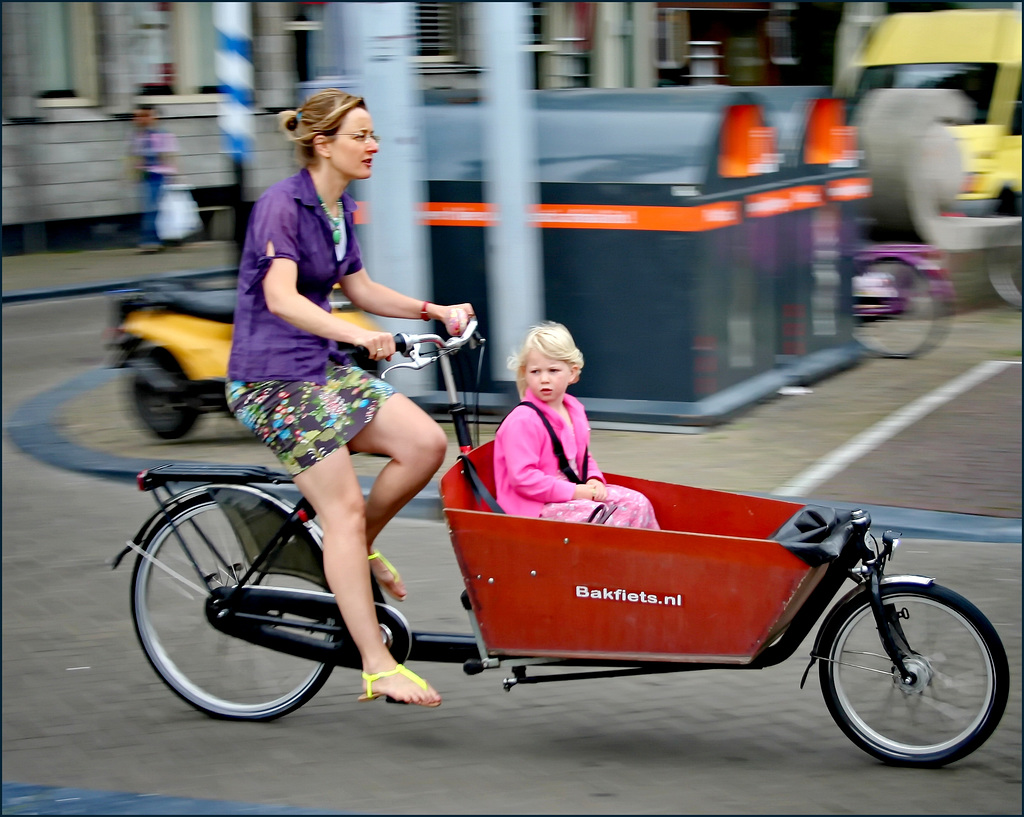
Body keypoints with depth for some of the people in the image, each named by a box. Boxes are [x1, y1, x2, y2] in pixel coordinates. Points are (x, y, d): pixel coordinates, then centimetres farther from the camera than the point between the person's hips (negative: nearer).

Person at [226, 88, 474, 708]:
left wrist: (436, 311, 11)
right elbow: (281, 299, -28)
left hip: (322, 368, 8)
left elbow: (360, 289, 22)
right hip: (272, 379, -8)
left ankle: (359, 550, 12)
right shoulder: (282, 204, -15)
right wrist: (358, 334, -40)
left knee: (427, 442, -11)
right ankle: (378, 668, -8)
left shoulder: (338, 207, 12)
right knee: (344, 508, -12)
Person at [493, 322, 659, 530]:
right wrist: (574, 492, -21)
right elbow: (523, 478, -24)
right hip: (536, 508, -9)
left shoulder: (574, 409, 10)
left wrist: (594, 480, 0)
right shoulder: (522, 422, -18)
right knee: (606, 517, -25)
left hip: (572, 494, 9)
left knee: (636, 503, -2)